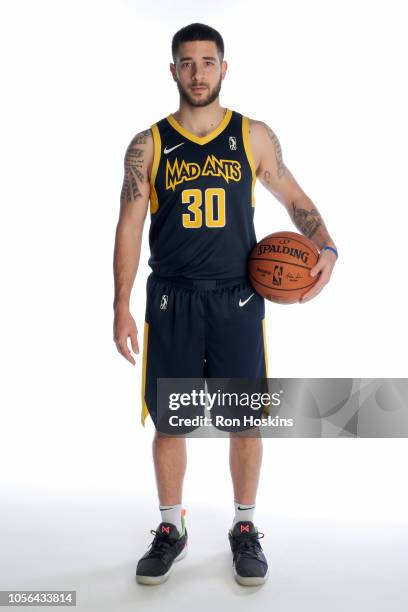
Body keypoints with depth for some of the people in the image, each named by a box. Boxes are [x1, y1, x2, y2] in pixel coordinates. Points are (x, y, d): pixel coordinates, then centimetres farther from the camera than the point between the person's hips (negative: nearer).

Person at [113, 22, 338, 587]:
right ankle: (171, 530, 28)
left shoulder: (255, 137, 5)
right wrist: (122, 307, -3)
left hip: (237, 300, 0)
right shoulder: (147, 146, 4)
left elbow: (295, 199, 12)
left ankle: (245, 529, 28)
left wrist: (326, 247, -7)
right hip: (171, 303, 1)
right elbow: (129, 227, 2)